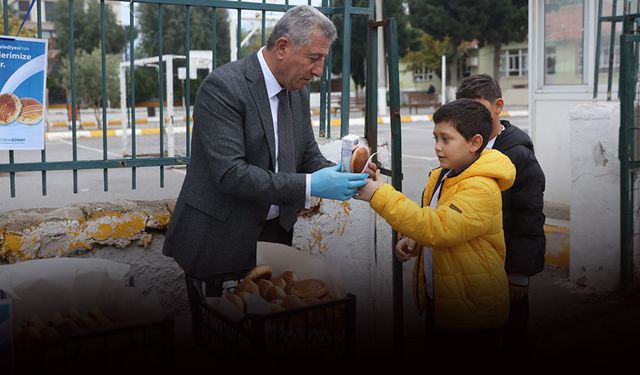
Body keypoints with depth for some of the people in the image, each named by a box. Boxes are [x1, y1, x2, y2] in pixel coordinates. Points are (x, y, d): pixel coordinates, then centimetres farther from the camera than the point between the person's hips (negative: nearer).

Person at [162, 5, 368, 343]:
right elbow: (230, 173, -26)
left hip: (273, 236, 6)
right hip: (219, 240, -6)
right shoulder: (222, 87, -19)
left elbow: (308, 156, 11)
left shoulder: (297, 91, 4)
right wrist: (310, 186, -29)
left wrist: (338, 175, -11)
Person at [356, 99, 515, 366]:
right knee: (440, 357, 21)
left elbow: (438, 227, -36)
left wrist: (380, 195, -35)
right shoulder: (441, 176, 6)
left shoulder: (482, 188, -23)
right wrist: (414, 240, -1)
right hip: (437, 303, 8)